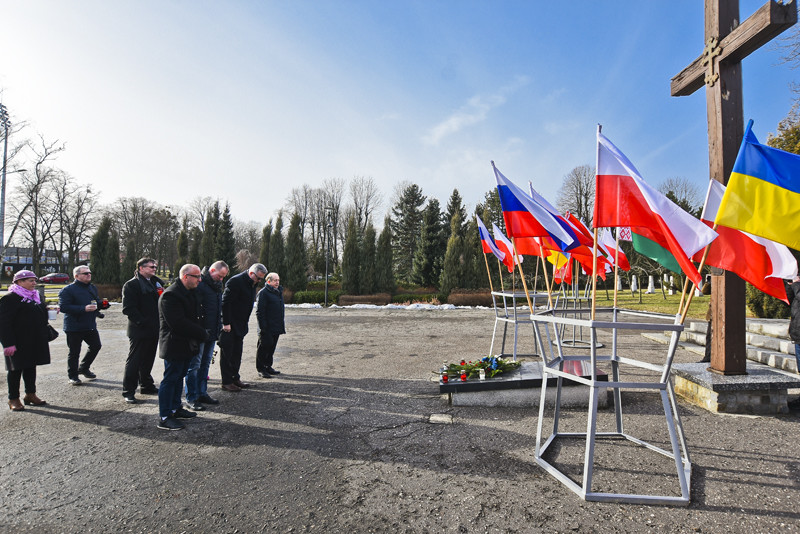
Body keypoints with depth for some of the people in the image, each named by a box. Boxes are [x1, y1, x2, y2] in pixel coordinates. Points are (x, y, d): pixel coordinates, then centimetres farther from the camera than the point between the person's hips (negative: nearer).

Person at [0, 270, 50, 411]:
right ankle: (13, 399, 16)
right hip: (18, 342, -7)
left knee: (31, 366, 14)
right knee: (16, 369, 3)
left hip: (35, 341, 7)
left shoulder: (36, 296, 12)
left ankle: (30, 394, 24)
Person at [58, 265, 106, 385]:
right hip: (74, 327, -7)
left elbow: (97, 301, 28)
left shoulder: (92, 287, 12)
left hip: (91, 325, 7)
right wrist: (84, 308, -28)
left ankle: (83, 368, 32)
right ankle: (73, 376, 17)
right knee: (74, 352, 2)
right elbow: (63, 307, -19)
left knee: (96, 346, 12)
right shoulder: (68, 290, -11)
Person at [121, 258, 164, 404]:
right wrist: (142, 322, -21)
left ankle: (147, 385, 30)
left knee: (148, 359, 17)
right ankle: (128, 391, 11)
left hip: (154, 330, 7)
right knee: (134, 360, 1)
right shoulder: (131, 285, -9)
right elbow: (128, 308, -15)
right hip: (139, 331, -7)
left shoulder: (156, 282, 14)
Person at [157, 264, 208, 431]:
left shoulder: (190, 292, 11)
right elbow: (178, 323, -26)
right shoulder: (170, 295, -20)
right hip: (174, 346, -9)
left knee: (179, 376, 18)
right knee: (170, 378, -1)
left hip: (187, 345, 10)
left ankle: (176, 408, 31)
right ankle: (164, 417, 8)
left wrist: (201, 332, 5)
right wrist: (202, 334, -19)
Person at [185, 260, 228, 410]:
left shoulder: (217, 286, 13)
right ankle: (191, 398, 9)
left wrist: (218, 327, 17)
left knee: (205, 364, 15)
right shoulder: (199, 284, -15)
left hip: (211, 332, 9)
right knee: (194, 365, 0)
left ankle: (202, 393, 26)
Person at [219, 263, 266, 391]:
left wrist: (244, 324, 15)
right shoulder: (236, 281, -18)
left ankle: (235, 378, 23)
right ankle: (226, 382, 7)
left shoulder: (252, 284, 10)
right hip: (229, 325, -9)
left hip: (240, 325, 9)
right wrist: (226, 323, -21)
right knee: (227, 353, 0)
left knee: (237, 353, 14)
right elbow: (225, 302, -21)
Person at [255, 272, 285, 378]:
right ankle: (261, 369, 9)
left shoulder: (279, 292, 16)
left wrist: (282, 325, 20)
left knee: (271, 348, 15)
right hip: (267, 328, -8)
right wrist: (263, 327, -20)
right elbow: (259, 311, -15)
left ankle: (268, 367, 26)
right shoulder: (263, 293, -11)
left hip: (276, 327, 8)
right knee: (264, 347, 0)